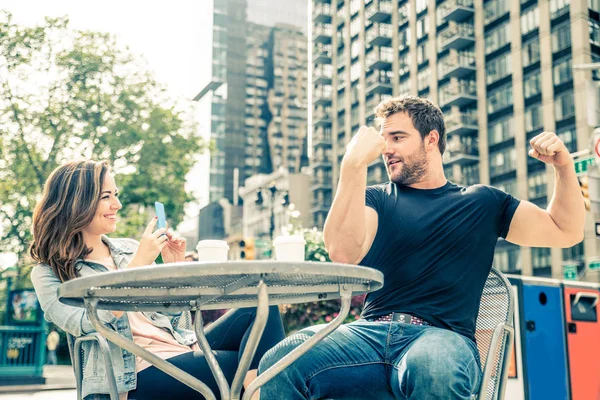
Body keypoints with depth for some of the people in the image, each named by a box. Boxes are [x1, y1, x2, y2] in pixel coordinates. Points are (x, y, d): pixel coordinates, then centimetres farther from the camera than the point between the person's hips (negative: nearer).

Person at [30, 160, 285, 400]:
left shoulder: (129, 248, 15)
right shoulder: (48, 274, 2)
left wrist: (174, 269, 3)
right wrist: (139, 263, -15)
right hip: (141, 373, -6)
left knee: (261, 306, -17)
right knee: (251, 368, -26)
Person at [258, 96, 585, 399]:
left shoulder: (481, 203, 19)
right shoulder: (377, 198, 16)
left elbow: (566, 232, 22)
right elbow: (344, 253, -5)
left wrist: (564, 165, 5)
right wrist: (354, 164, -14)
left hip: (443, 336, 0)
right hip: (372, 332, 1)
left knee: (434, 371, -39)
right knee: (280, 363, -28)